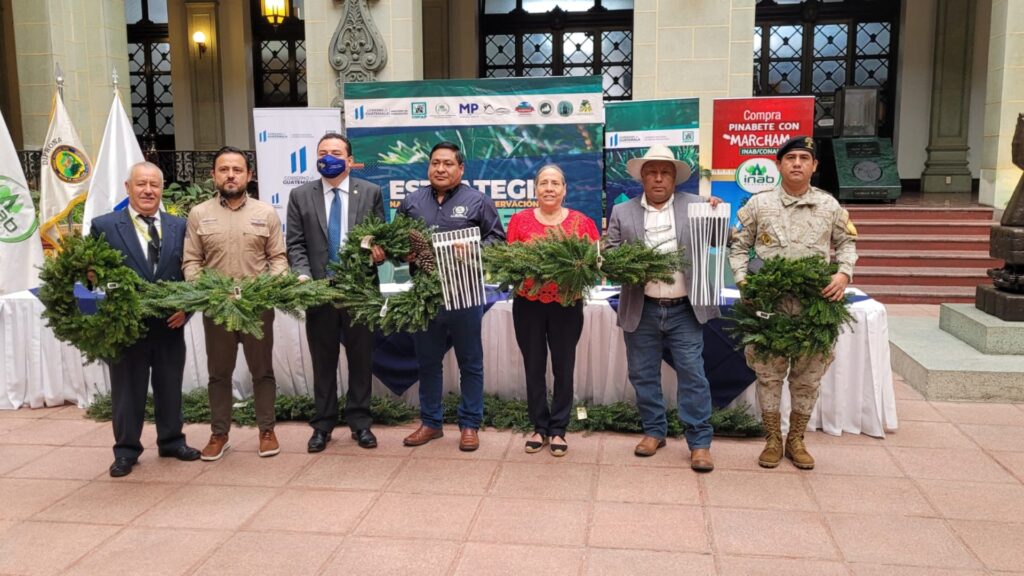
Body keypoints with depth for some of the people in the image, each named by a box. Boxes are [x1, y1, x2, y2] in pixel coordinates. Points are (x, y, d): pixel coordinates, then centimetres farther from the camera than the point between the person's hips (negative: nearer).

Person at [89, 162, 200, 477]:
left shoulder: (179, 226, 5)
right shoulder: (104, 226, -3)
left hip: (170, 324, 3)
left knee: (170, 385, 14)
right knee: (127, 389, 9)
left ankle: (171, 441, 30)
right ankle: (126, 450, 23)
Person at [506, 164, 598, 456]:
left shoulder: (581, 222, 2)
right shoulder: (519, 220, 4)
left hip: (567, 304, -1)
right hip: (528, 303, 1)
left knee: (564, 366, 5)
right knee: (534, 366, 8)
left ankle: (558, 430, 18)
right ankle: (539, 427, 22)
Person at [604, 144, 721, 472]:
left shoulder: (696, 205, 4)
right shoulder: (622, 212, 5)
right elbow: (608, 255, 5)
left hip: (684, 310, -1)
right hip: (641, 311, 1)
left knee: (692, 374, 1)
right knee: (643, 375, 10)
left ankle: (700, 441, 10)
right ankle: (654, 430, 27)